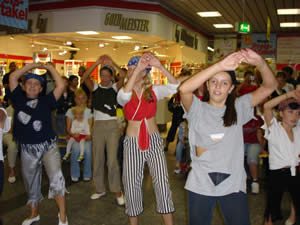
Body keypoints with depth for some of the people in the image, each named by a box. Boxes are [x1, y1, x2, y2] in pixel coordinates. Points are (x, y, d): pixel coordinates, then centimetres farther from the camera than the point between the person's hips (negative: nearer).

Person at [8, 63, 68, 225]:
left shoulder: (45, 101, 2)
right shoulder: (19, 99, 6)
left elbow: (60, 86, -7)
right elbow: (13, 77, -1)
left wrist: (49, 67, 0)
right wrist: (33, 65, 2)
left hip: (48, 146, -2)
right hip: (27, 149, 3)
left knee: (56, 179, -20)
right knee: (31, 183, 18)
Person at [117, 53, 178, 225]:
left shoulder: (153, 91, 0)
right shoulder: (124, 94, -2)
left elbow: (174, 87, -17)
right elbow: (124, 96, -27)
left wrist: (160, 66, -29)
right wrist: (137, 69, -32)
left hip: (154, 141, 0)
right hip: (132, 143, 0)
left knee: (162, 184, -1)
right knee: (132, 185, 8)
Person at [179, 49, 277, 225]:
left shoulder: (238, 107, 4)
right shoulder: (198, 108, -3)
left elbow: (270, 86, -3)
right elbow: (184, 89, -24)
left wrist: (260, 62, -23)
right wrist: (220, 65, -28)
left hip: (233, 184, 1)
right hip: (200, 184, -1)